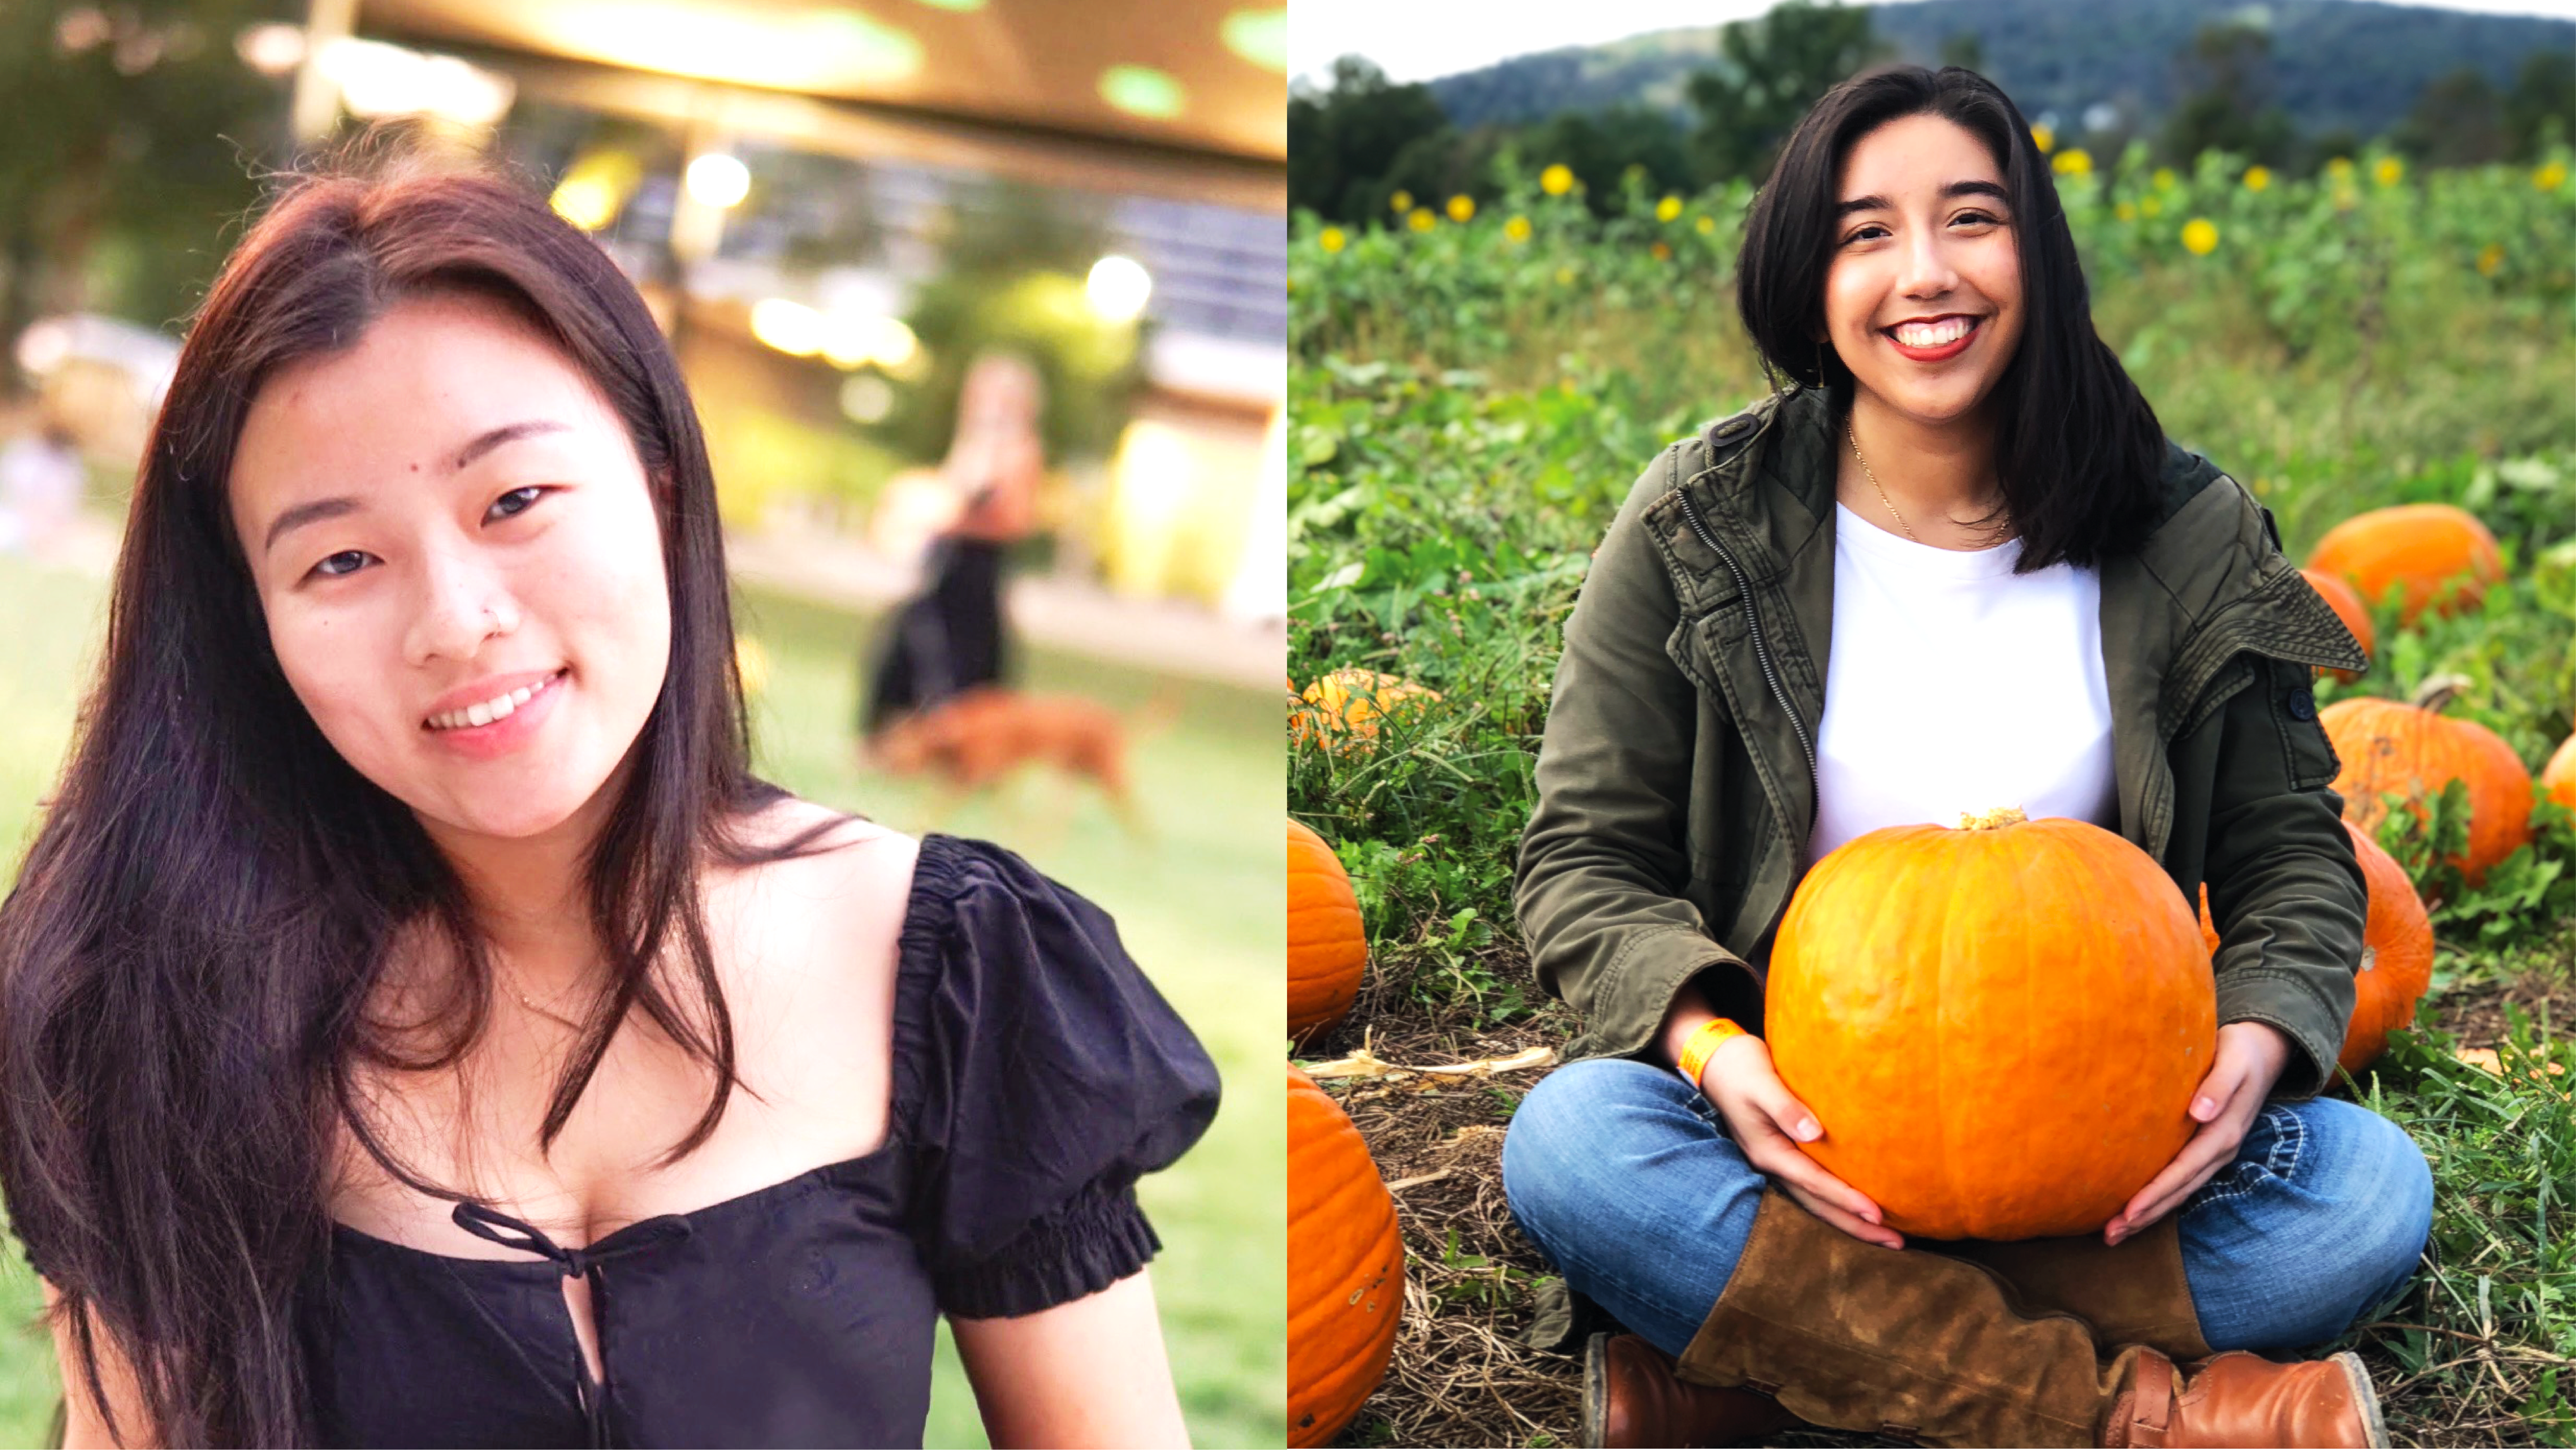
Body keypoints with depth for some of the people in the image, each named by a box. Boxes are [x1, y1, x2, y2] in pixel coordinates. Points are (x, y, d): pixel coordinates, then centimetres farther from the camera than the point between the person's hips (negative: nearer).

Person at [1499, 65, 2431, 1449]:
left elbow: (2290, 847, 6)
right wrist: (1709, 1045, -24)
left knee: (2375, 1188, -24)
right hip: (1800, 1114, -1)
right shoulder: (1699, 525, -5)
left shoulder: (2192, 540, -1)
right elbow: (1587, 857, -4)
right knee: (1571, 1140, -31)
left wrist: (2255, 1038, -17)